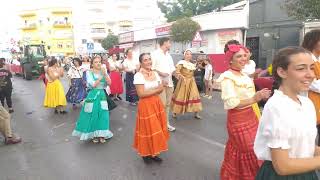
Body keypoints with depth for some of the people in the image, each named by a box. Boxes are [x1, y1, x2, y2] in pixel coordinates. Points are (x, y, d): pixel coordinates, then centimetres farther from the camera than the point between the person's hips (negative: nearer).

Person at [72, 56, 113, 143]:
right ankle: (93, 135, 19)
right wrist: (101, 77, -14)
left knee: (102, 115, 1)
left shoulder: (103, 72, 6)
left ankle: (101, 134, 13)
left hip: (102, 95, 3)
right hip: (93, 95, -3)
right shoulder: (89, 72, -3)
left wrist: (105, 73, -16)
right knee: (93, 115, 3)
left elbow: (109, 82, -6)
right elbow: (93, 84, -14)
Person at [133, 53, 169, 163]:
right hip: (146, 106, -7)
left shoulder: (155, 73, 7)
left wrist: (161, 87, -14)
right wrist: (156, 90, -14)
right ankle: (146, 154, 21)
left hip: (157, 103, 7)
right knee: (148, 129, 2)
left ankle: (154, 153, 27)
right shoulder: (138, 75, -14)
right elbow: (141, 94, -20)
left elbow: (160, 89, 9)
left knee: (156, 129, 12)